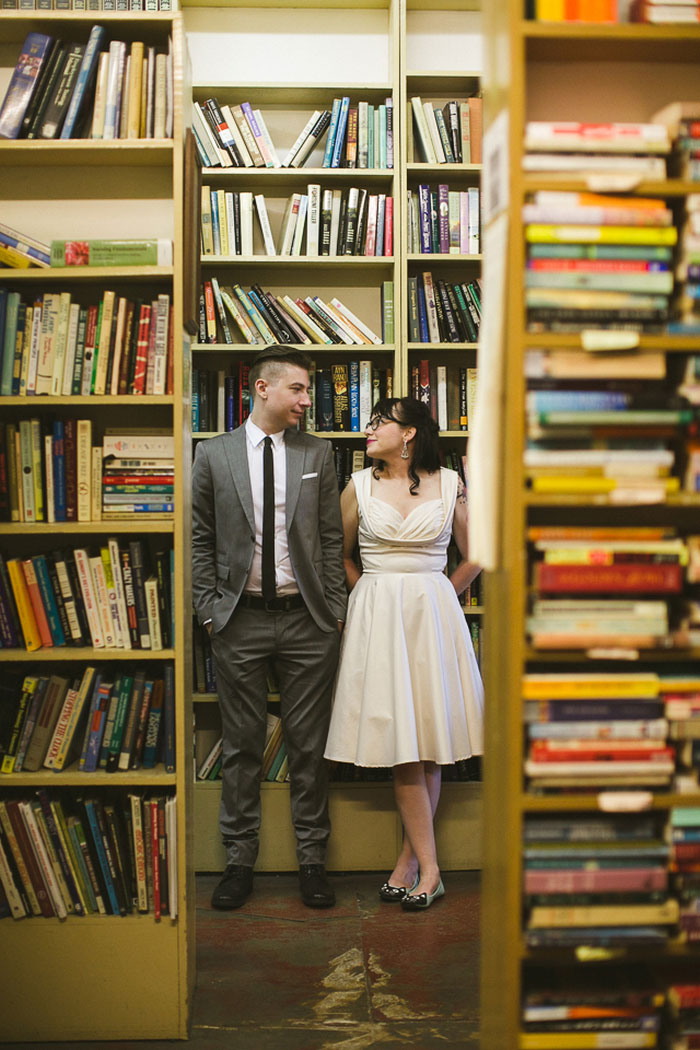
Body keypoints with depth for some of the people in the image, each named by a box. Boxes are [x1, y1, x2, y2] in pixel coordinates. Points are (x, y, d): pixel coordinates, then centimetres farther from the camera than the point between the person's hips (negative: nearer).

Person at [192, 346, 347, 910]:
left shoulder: (318, 453, 5)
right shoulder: (214, 454, 2)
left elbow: (332, 537, 6)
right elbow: (201, 540, 5)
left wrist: (335, 609, 1)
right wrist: (209, 609, -1)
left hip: (307, 619, 1)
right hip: (241, 619, 0)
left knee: (309, 743, 7)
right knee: (242, 745, 9)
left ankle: (312, 858, 21)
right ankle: (240, 858, 23)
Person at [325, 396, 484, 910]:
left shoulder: (450, 484, 3)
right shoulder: (360, 486, 5)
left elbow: (475, 557, 11)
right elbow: (340, 554, 16)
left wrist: (436, 597, 9)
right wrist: (376, 595, 11)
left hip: (433, 615, 0)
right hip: (378, 617, 0)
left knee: (429, 742, 2)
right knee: (402, 745, -3)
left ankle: (409, 859, 15)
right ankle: (428, 867, 4)